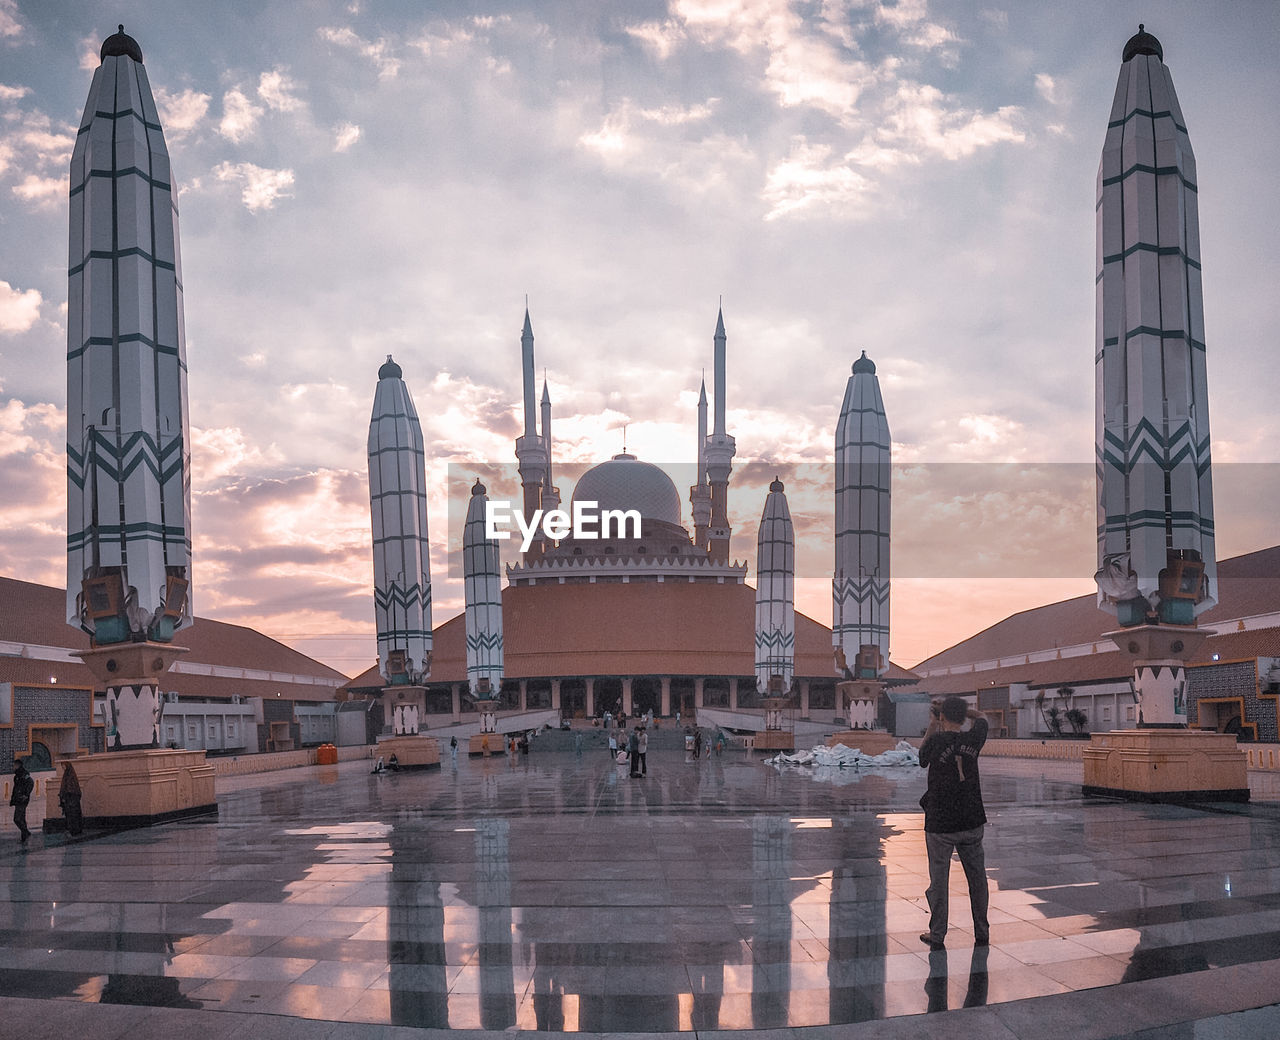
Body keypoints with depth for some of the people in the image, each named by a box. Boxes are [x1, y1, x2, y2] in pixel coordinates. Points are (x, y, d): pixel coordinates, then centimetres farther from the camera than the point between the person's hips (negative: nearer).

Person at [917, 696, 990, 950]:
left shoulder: (936, 741, -14)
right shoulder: (973, 739, -3)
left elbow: (922, 760, 8)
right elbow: (980, 717, 19)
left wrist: (932, 726, 11)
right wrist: (957, 707, 18)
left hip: (940, 824, -3)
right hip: (972, 822, 3)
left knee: (938, 880, 6)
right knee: (977, 877, 13)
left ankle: (937, 935, 13)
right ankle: (982, 932, 21)